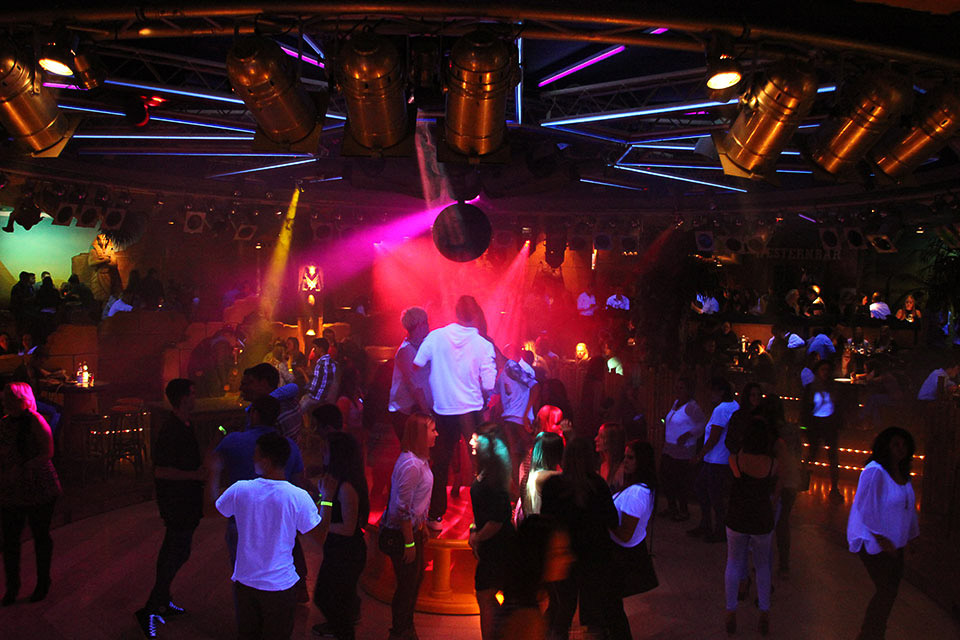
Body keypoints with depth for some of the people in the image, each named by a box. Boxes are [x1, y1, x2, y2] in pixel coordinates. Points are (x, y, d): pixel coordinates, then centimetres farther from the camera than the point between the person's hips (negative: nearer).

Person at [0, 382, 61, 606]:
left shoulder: (35, 421, -10)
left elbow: (47, 453, -14)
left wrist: (22, 469, -21)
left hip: (39, 490, -5)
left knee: (41, 536, 9)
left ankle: (43, 582, 25)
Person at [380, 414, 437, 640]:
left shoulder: (420, 459, 3)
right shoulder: (410, 464, -27)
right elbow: (403, 508, -26)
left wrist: (422, 527, 19)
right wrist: (409, 542, -21)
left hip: (413, 528, 9)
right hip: (401, 532, -9)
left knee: (416, 578, 21)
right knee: (407, 583, 6)